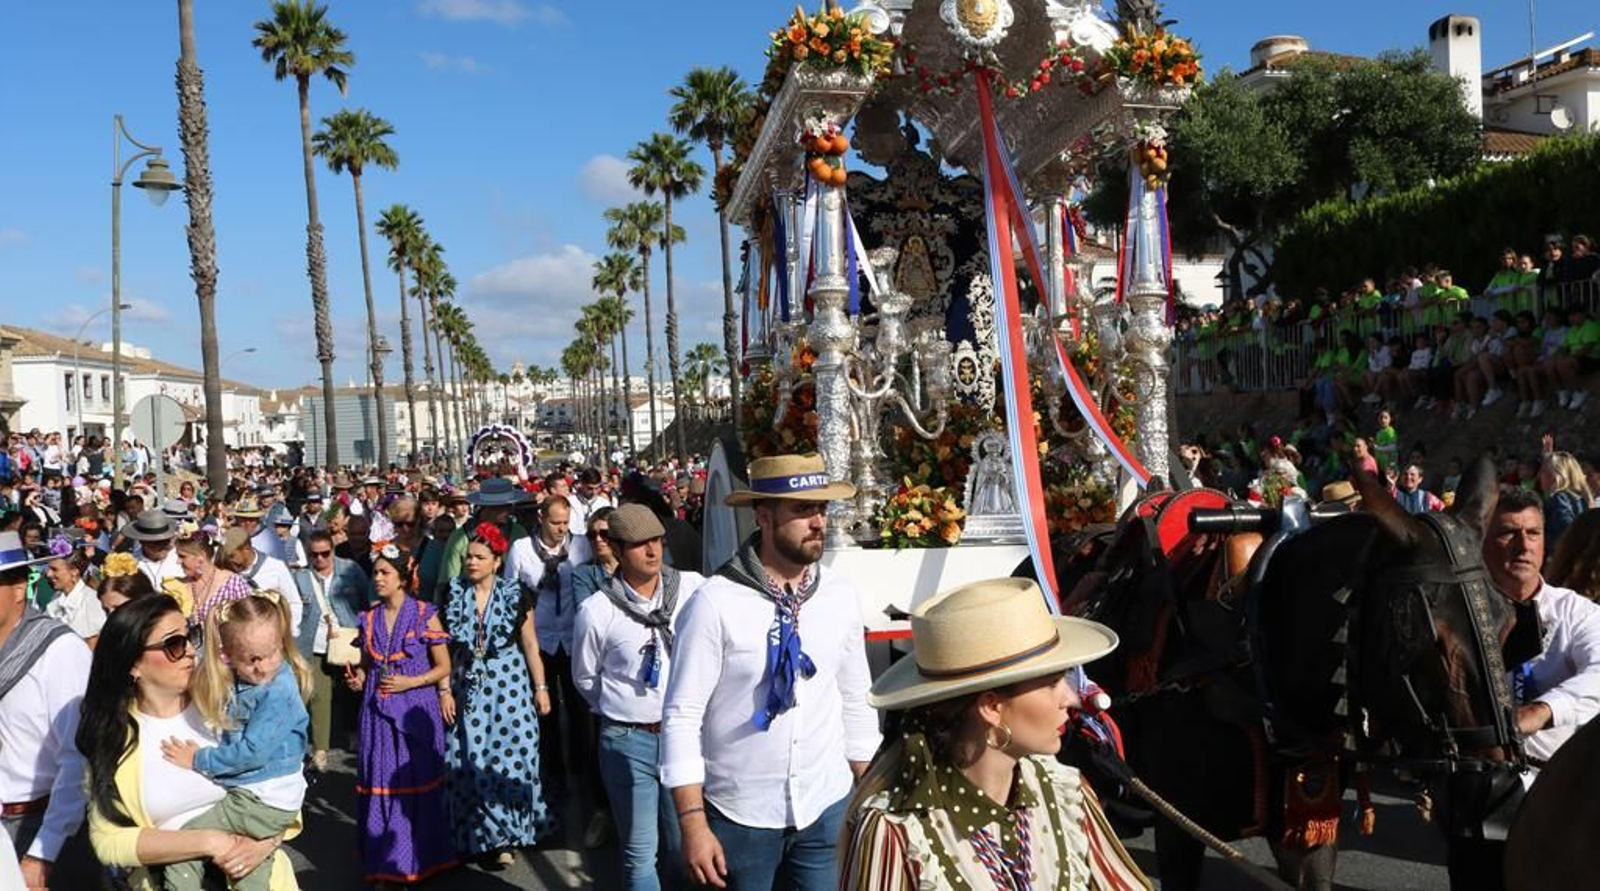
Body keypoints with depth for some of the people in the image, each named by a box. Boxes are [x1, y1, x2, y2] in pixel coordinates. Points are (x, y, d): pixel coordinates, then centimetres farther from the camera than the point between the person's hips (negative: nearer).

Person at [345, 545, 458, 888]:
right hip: (378, 712, 4)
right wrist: (358, 678, -2)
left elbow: (444, 667, -2)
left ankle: (416, 860, 17)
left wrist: (408, 683, -14)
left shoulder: (425, 615, -5)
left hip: (415, 712, -4)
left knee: (415, 786, 3)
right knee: (380, 786, 4)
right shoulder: (369, 618, 7)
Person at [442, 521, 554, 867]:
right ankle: (483, 836, 17)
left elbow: (530, 645, 0)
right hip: (467, 689, 2)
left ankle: (504, 834, 15)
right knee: (471, 761, 4)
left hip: (508, 686, -2)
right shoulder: (453, 595, 2)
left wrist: (541, 687, -2)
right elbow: (444, 646, 5)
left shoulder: (514, 596, -4)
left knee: (508, 755, 1)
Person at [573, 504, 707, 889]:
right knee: (640, 853, 9)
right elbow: (585, 678, 8)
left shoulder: (693, 588, -8)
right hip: (628, 742, -1)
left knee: (684, 847, 11)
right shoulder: (596, 611, -9)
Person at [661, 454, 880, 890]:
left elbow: (857, 701, 7)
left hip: (828, 807, 3)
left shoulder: (841, 595, -2)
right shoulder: (716, 601, -16)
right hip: (740, 814, -3)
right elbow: (682, 715, -13)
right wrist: (693, 823, -15)